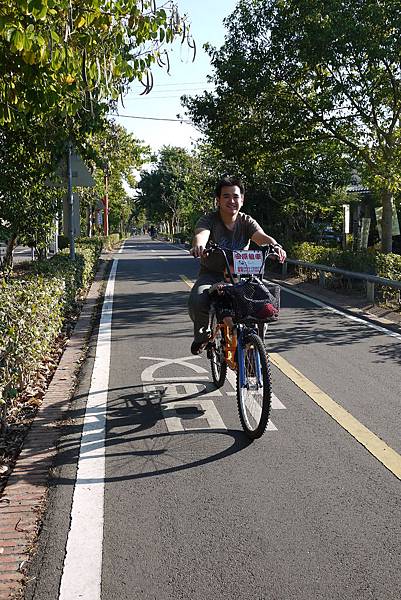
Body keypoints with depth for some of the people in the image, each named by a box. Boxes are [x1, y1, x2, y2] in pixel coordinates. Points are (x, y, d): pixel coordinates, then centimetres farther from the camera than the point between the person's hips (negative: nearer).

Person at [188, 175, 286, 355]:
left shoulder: (247, 222, -3)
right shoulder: (209, 220, -10)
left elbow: (261, 236, -23)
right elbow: (201, 234, -33)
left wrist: (275, 245, -47)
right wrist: (198, 245, -58)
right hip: (211, 274, -1)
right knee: (197, 301, -31)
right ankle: (202, 334, 2)